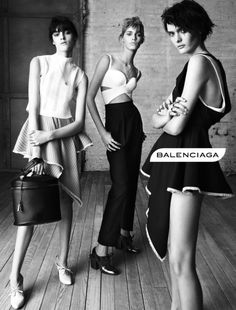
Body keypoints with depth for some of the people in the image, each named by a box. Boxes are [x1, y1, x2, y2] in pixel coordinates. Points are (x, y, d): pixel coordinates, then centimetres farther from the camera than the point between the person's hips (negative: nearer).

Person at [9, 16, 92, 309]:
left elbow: (79, 122, 1)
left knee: (65, 200, 7)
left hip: (65, 137, 3)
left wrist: (50, 135, -15)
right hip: (39, 133, -2)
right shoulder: (39, 62, 2)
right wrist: (35, 151, -14)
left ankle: (62, 262, 25)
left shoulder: (80, 75, 6)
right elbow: (34, 107, -6)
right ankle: (15, 277, 1)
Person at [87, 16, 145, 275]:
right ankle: (101, 251, -8)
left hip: (134, 120, 7)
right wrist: (102, 132, -15)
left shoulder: (136, 71, 15)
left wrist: (139, 129, 15)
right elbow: (89, 98, -9)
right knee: (120, 185, -14)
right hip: (115, 121, -7)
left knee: (131, 182, 10)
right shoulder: (108, 60, -3)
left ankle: (124, 234, 27)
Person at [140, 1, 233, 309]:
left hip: (187, 160, -10)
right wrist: (168, 114, -8)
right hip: (178, 159, 10)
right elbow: (157, 118, 15)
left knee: (181, 259, -7)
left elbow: (176, 125, -16)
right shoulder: (210, 62, 18)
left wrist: (165, 117, 6)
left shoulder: (199, 62, -12)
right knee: (174, 248, 20)